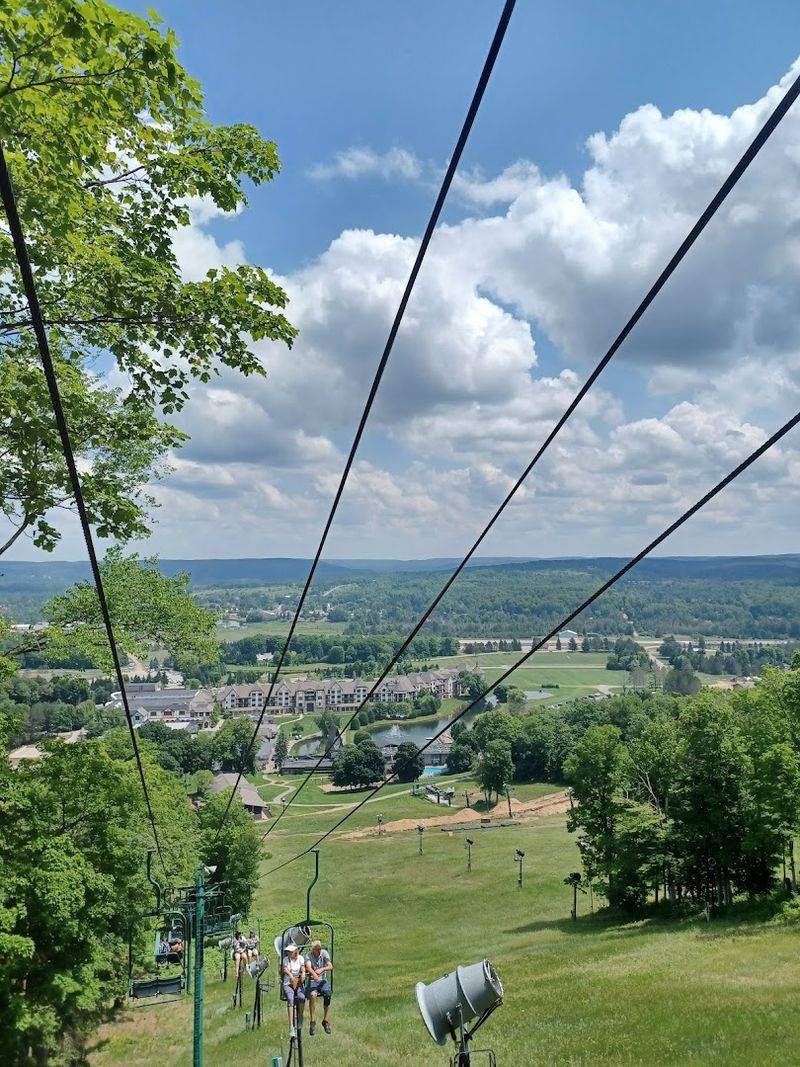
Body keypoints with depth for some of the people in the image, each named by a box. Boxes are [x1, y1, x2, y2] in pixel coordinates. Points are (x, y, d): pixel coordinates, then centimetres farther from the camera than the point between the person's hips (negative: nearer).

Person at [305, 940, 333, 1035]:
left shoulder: (324, 953, 1)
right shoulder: (308, 956, -4)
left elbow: (330, 967, -9)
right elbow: (308, 967, -24)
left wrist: (322, 969, -30)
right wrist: (314, 974, -46)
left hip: (323, 980, 2)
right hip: (312, 981, -2)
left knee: (327, 994, -28)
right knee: (313, 995, -32)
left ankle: (326, 1020, -15)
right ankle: (313, 1022, -27)